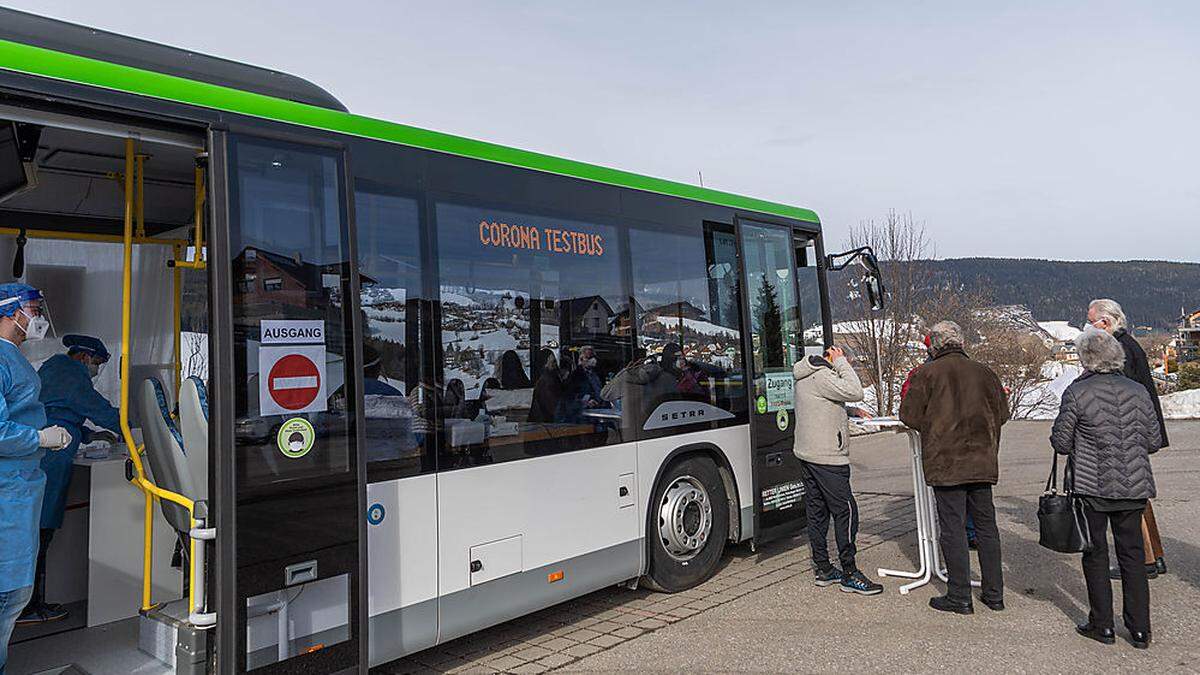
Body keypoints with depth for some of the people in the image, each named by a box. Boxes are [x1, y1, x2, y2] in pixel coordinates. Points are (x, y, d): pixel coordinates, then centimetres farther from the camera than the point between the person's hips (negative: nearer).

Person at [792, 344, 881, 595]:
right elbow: (854, 392, -23)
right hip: (827, 458, -10)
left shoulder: (803, 377, 13)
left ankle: (823, 569, 19)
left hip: (806, 454, 10)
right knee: (845, 511, -4)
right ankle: (849, 574, 1)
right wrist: (841, 363, -15)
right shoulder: (821, 376, -17)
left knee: (817, 512, 12)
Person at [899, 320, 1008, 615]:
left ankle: (959, 597, 7)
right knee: (986, 525, 14)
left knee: (952, 528, 2)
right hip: (982, 461, 5)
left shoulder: (927, 373, -6)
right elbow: (1002, 413, 11)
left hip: (946, 463, -4)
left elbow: (909, 414, -6)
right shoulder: (983, 372, 6)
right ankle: (994, 593, 22)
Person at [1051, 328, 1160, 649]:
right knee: (1132, 553, 13)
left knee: (1095, 554, 9)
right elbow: (1154, 442, 5)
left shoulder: (1077, 393, -12)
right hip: (1134, 487, 4)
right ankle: (1140, 629, 17)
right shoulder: (1138, 392, 0)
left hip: (1092, 487, -3)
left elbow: (1061, 443, -9)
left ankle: (1102, 626, 15)